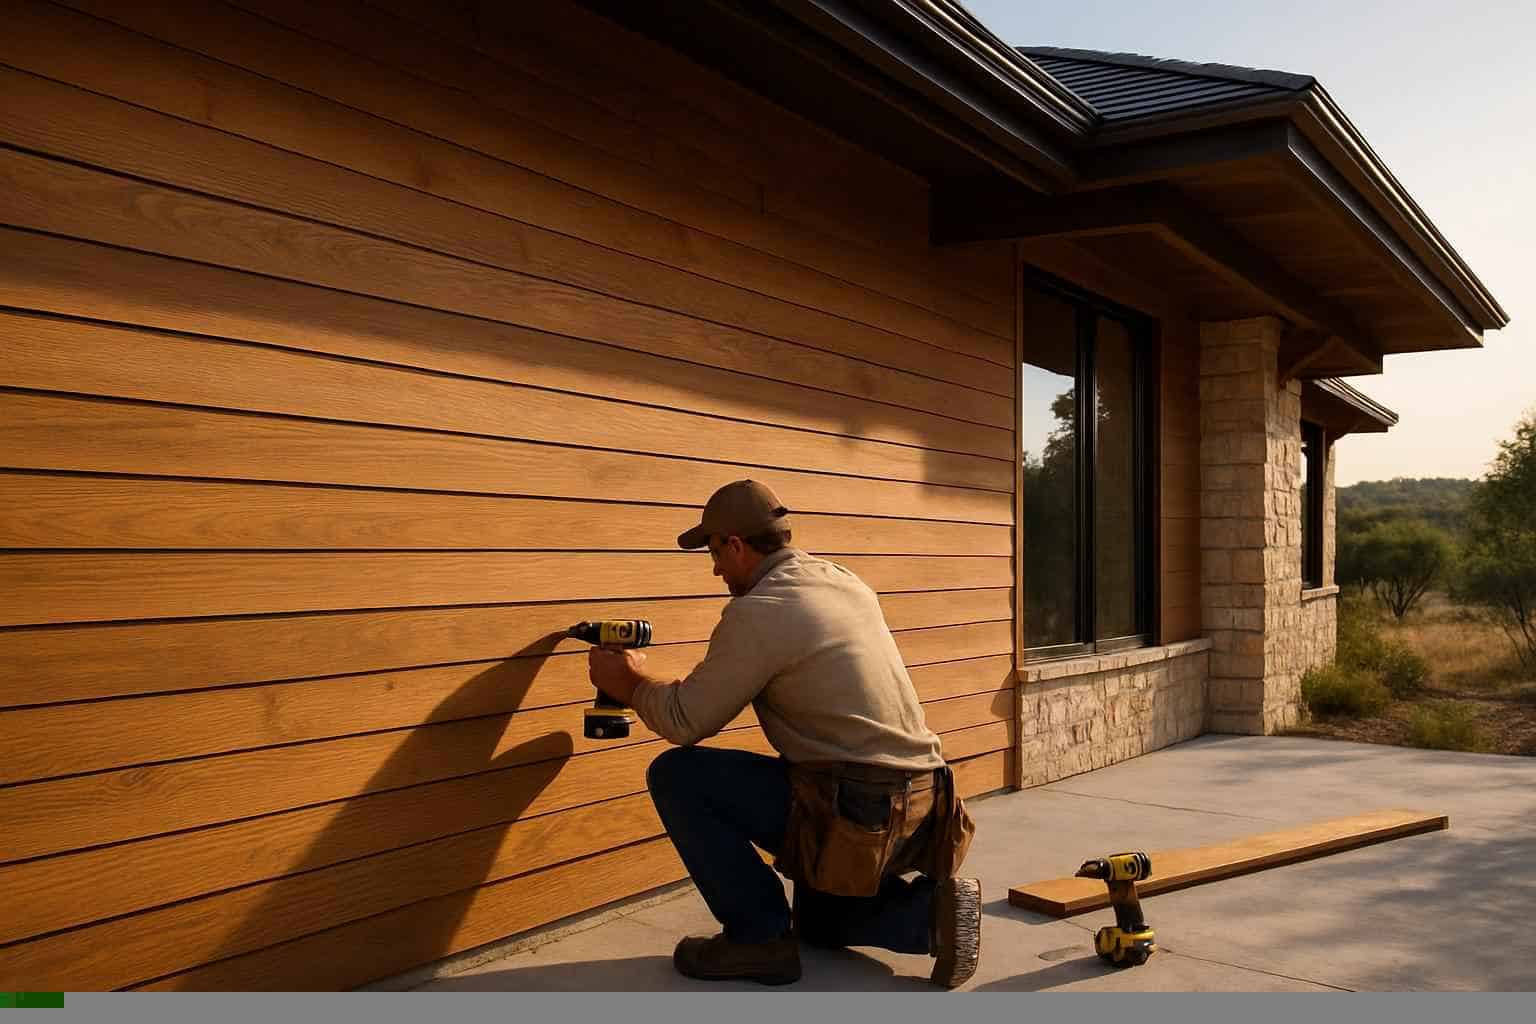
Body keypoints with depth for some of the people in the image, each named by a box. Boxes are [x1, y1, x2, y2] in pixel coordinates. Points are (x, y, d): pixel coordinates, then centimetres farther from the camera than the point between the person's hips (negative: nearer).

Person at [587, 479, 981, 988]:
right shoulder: (846, 582, 9)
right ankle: (931, 910, 8)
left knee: (675, 775, -3)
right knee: (817, 922, 32)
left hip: (857, 812, -9)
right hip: (921, 802, 9)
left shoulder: (757, 611, -15)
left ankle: (759, 936, 3)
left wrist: (631, 684, 13)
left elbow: (685, 723, -8)